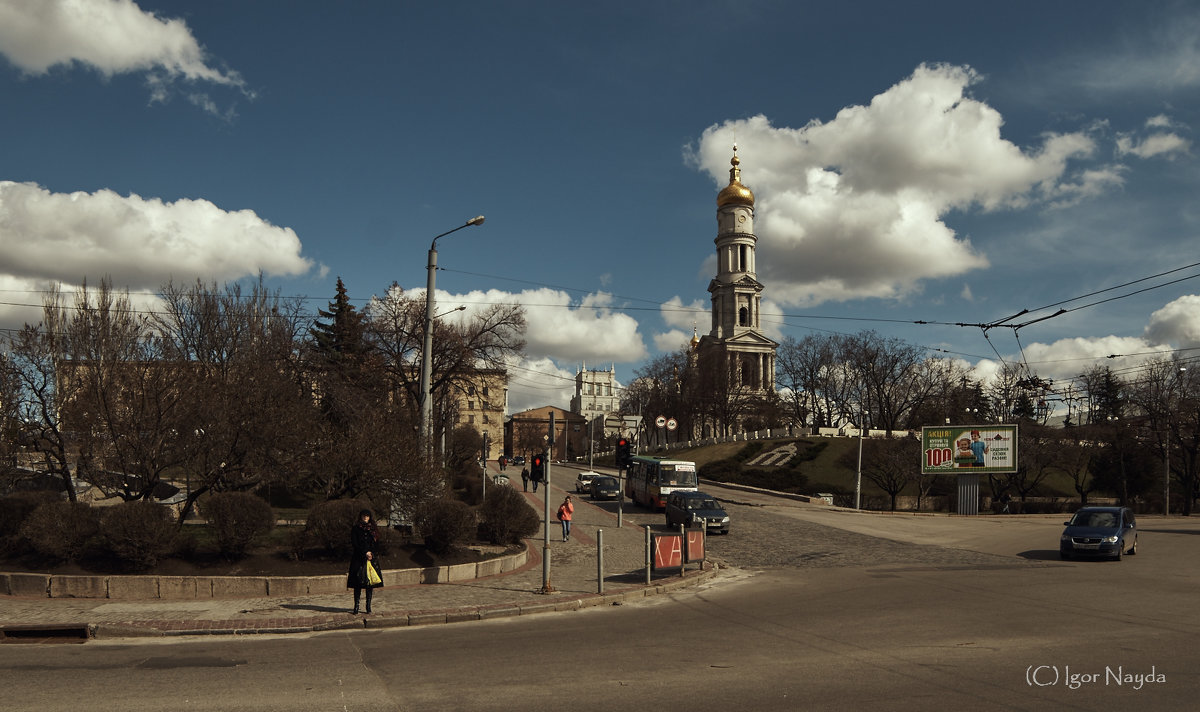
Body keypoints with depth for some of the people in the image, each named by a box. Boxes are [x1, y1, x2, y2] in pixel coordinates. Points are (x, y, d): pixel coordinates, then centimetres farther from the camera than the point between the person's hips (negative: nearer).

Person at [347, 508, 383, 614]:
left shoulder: (373, 529, 13)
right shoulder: (355, 529, 4)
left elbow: (377, 544, 10)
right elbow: (354, 544, -4)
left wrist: (372, 554, -6)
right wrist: (365, 553, -11)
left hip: (371, 558, 3)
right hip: (359, 559, -3)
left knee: (370, 583, 1)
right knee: (358, 583, -7)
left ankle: (368, 607, 5)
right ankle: (356, 607, -5)